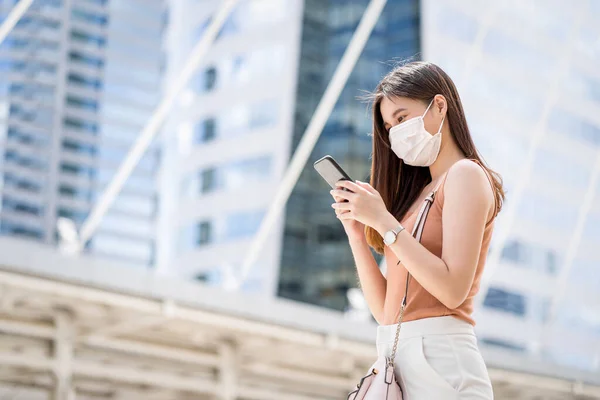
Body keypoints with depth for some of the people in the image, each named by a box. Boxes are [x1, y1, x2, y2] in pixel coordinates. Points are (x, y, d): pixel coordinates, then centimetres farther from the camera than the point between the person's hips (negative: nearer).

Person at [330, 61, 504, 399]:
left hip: (437, 358, -7)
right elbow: (385, 309, 13)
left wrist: (383, 221, -13)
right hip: (397, 361, 7)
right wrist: (356, 232, 2)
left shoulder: (465, 174, -3)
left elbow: (453, 290, -16)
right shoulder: (420, 193, 19)